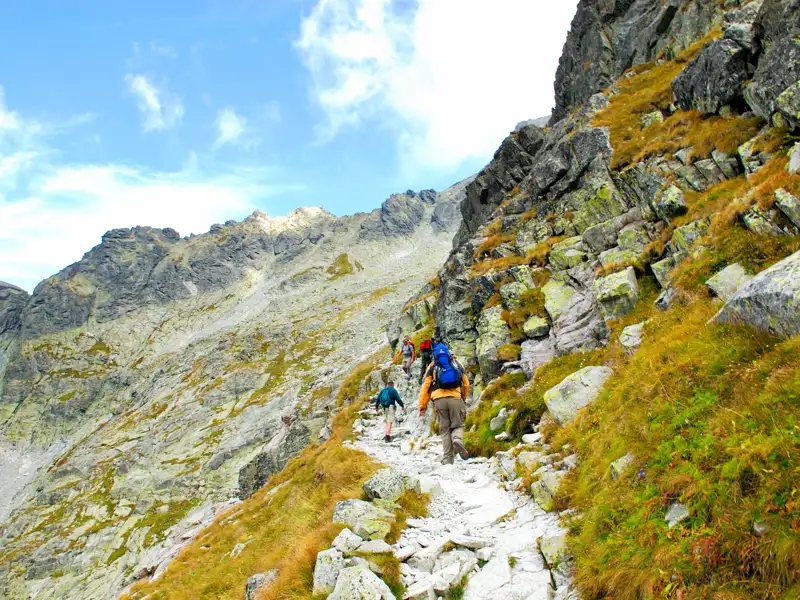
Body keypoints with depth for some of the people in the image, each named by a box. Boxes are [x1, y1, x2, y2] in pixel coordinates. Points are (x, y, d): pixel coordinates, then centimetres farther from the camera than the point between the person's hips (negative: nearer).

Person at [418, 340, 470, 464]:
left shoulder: (432, 367, 14)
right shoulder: (457, 364, 19)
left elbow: (425, 387, 7)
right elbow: (466, 385, 22)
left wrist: (422, 406, 10)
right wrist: (463, 399, 38)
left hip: (439, 399, 0)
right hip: (456, 398, 0)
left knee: (445, 429, 7)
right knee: (458, 425, 11)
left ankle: (448, 459, 1)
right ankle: (458, 440, -24)